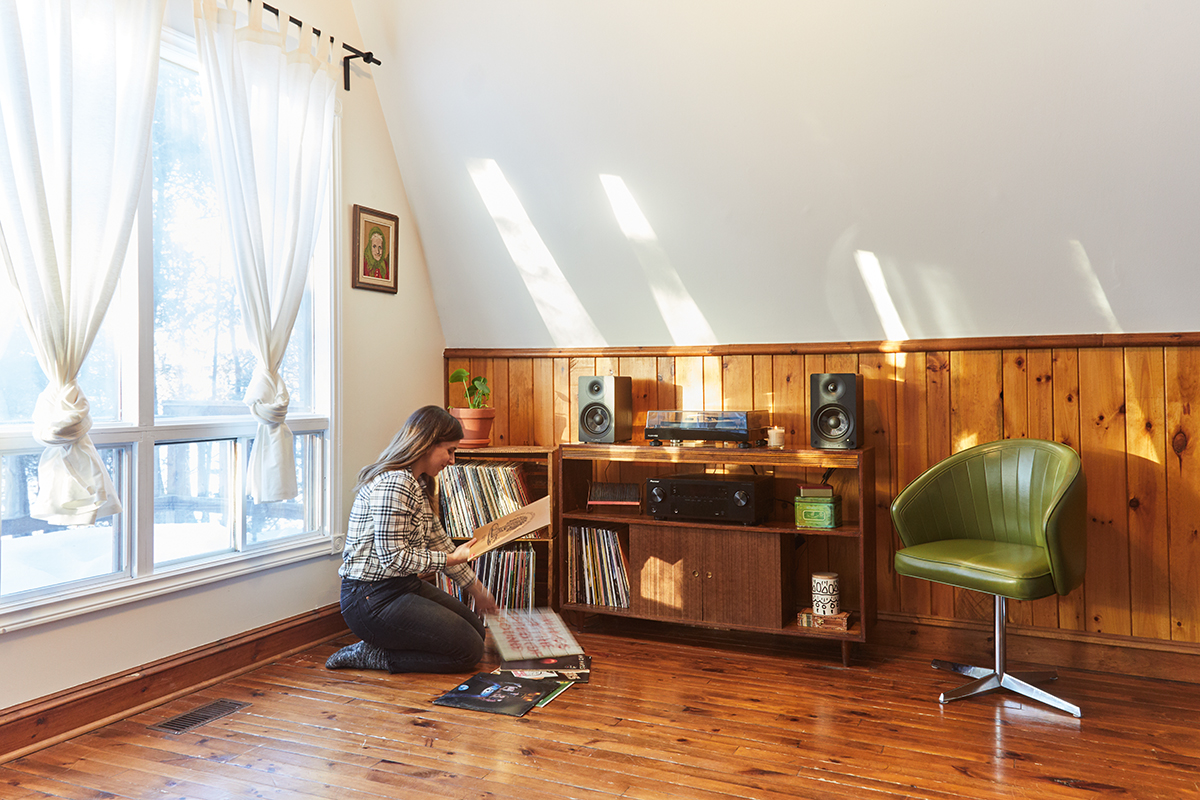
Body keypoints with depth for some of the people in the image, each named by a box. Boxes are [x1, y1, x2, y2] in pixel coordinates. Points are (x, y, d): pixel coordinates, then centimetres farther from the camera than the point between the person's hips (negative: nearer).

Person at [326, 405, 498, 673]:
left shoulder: (419, 483, 10)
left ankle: (376, 648, 12)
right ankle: (370, 655, -2)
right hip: (373, 598, -10)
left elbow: (437, 539, 18)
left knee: (476, 628, 15)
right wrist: (450, 559, -19)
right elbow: (393, 557, -24)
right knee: (469, 650, -11)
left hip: (407, 585, 10)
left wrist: (475, 587, 23)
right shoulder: (393, 484, -22)